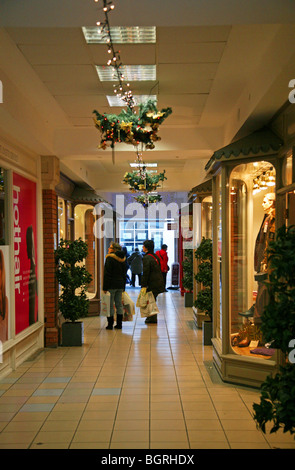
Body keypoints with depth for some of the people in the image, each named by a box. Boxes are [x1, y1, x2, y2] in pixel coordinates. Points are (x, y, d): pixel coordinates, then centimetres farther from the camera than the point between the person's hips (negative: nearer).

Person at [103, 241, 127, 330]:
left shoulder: (109, 258, -11)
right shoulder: (122, 259, 12)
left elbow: (107, 274, -13)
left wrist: (105, 287, -11)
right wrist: (123, 287, 20)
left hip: (111, 285, -7)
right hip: (120, 285, 7)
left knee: (110, 305, -1)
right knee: (119, 304, 11)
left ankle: (110, 324, 1)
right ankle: (119, 324, 14)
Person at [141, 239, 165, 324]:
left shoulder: (146, 258, -15)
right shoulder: (155, 256, 12)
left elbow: (145, 273, -17)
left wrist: (144, 285, -15)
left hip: (152, 284, -8)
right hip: (158, 282, 9)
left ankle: (152, 318, 3)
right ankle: (152, 317, 20)